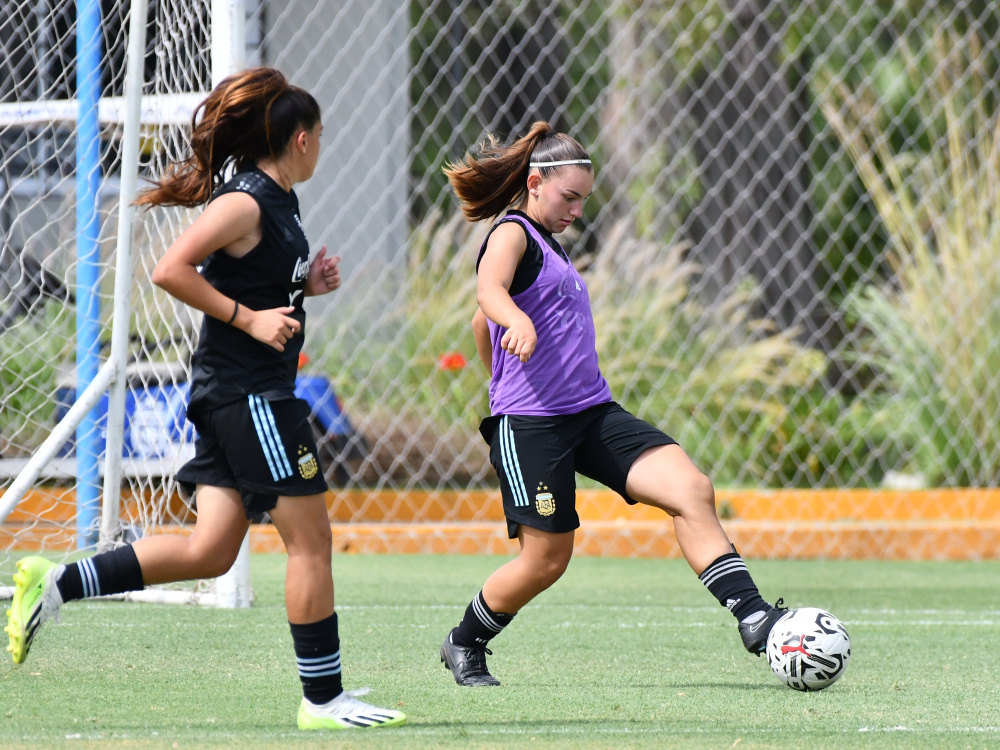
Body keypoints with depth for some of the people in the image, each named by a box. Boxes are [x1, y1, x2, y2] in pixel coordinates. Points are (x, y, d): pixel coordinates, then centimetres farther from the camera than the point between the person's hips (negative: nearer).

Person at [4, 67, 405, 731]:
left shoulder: (278, 202, 15)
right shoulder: (245, 202, -14)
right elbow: (171, 271, -21)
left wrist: (305, 285, 10)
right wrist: (249, 318, -19)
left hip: (234, 395, 10)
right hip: (250, 394, -10)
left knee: (209, 552, 5)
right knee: (311, 540, -4)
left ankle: (55, 585, 7)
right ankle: (323, 698, 2)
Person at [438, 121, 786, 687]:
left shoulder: (546, 243, 21)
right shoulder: (512, 233, -6)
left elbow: (481, 323, 34)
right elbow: (489, 290, -31)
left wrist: (502, 379, 45)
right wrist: (518, 321, -51)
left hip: (593, 412, 8)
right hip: (530, 422, -8)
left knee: (692, 490, -11)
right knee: (547, 560, -4)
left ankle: (753, 617, -18)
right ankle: (464, 646, 21)